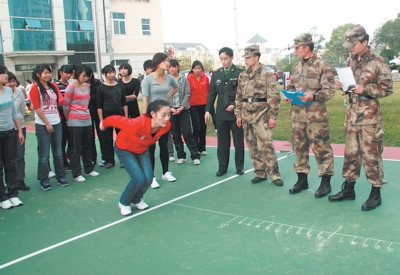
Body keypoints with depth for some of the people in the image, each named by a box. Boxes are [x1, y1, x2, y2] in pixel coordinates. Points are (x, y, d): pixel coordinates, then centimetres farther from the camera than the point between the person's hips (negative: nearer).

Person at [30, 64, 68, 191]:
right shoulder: (35, 88, -6)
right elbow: (37, 108, -9)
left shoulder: (53, 86, 10)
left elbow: (60, 101, 6)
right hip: (42, 125, -5)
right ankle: (44, 180, 11)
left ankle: (61, 176, 22)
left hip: (56, 123, 5)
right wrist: (47, 124, -11)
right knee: (44, 154, 1)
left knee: (58, 152, 11)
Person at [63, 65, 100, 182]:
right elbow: (65, 105, -7)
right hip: (75, 122, -6)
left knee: (87, 146, 15)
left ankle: (89, 169, 28)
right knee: (75, 149, 1)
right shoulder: (71, 86, -9)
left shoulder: (87, 86, 9)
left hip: (87, 120, 6)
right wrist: (68, 119, 2)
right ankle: (76, 174, 7)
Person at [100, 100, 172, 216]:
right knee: (139, 178, -16)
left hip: (142, 149, 5)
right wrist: (104, 123, -6)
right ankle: (124, 203, 13)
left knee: (148, 178, -7)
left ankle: (137, 200, 26)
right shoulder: (138, 124, -43)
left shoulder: (166, 126, -26)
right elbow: (117, 120, -25)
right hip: (124, 149, -5)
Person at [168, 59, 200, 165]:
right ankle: (181, 156, 16)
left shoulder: (184, 79, 4)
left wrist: (181, 108, -11)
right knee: (176, 135, 7)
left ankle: (195, 156, 3)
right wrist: (170, 108, -11)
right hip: (171, 111, 1)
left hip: (183, 110, -1)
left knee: (188, 133, -4)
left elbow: (187, 94, 0)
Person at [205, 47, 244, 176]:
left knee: (238, 141, 6)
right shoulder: (216, 74, 9)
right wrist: (208, 110, 3)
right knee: (222, 142, 7)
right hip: (221, 113, 3)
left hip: (236, 112, -3)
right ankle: (222, 167, 17)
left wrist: (235, 105, -14)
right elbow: (212, 94, 10)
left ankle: (239, 167, 16)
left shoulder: (240, 73, -2)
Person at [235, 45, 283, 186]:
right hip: (246, 116, 6)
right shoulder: (242, 75, 11)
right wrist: (238, 115, 10)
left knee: (266, 145, -8)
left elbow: (274, 97, -9)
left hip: (261, 115, -6)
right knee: (252, 146, 9)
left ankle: (274, 175, 3)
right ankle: (260, 173, 19)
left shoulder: (267, 74, -6)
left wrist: (272, 116, -14)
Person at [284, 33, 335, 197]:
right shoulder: (296, 68, 14)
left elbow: (330, 90, -10)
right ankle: (302, 179, 25)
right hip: (297, 114, 7)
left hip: (316, 115, -6)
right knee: (300, 147, 12)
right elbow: (290, 87, 22)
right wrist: (288, 97, 1)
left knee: (321, 148, -1)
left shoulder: (322, 66, -6)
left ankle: (325, 182, 10)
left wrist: (313, 96, -25)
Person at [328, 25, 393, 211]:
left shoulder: (377, 63, -8)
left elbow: (387, 89, -7)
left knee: (371, 154, -1)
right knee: (350, 152, 12)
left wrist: (365, 89, -20)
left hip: (369, 115, -6)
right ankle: (348, 189, 24)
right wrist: (342, 85, 0)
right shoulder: (350, 61, 10)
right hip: (352, 112, 6)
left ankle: (376, 194, 11)